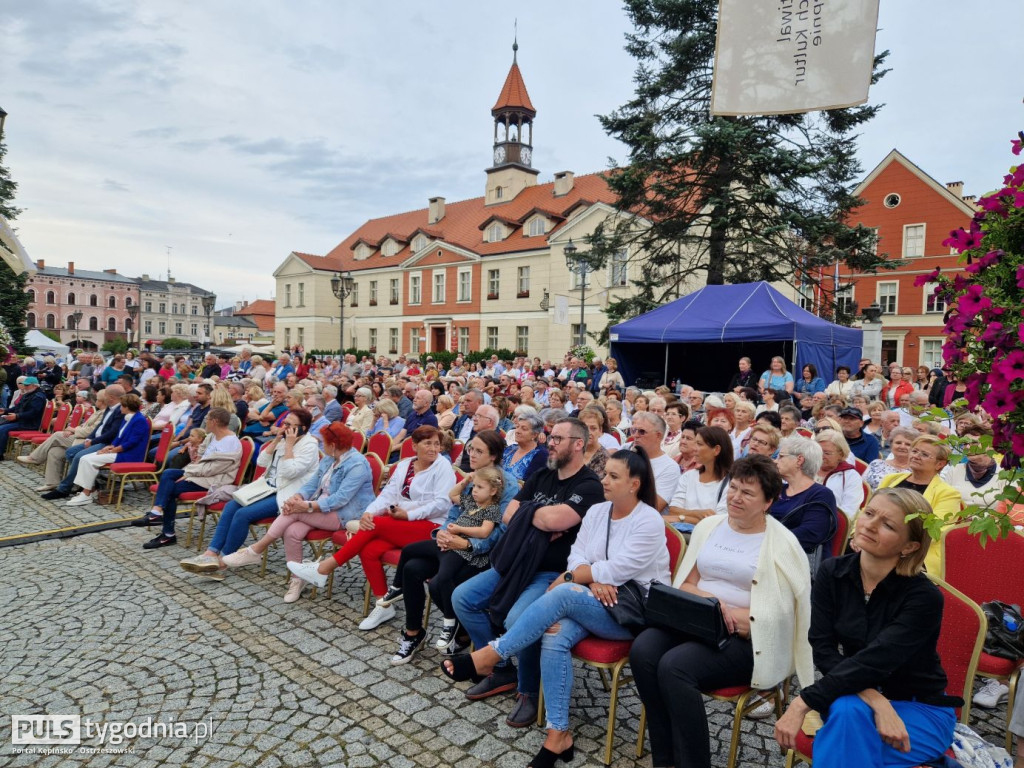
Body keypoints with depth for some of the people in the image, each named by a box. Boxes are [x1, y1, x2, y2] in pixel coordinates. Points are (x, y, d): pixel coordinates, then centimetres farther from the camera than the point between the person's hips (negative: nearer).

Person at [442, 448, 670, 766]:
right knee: (554, 635, -26)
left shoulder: (649, 522, -13)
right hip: (593, 602, 6)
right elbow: (576, 557, 2)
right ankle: (557, 735, -18)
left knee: (564, 594, -31)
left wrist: (569, 578, -11)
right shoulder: (596, 511, 8)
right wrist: (592, 579, -19)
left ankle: (489, 655, -24)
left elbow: (616, 570, -20)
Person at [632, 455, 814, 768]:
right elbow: (685, 583, 11)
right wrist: (707, 600, -11)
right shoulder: (708, 525, 11)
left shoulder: (782, 543, -3)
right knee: (642, 651, -24)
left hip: (746, 638, -5)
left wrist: (732, 617, -19)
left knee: (674, 666, -30)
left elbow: (781, 611, -9)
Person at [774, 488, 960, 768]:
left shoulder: (924, 597, -21)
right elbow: (823, 649, -14)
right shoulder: (832, 573, -9)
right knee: (846, 710, -34)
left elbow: (872, 662, -30)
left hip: (921, 711, -2)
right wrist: (875, 701, -29)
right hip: (855, 695, 3)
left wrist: (802, 703, -33)